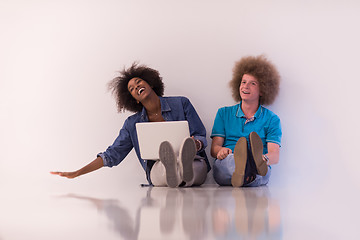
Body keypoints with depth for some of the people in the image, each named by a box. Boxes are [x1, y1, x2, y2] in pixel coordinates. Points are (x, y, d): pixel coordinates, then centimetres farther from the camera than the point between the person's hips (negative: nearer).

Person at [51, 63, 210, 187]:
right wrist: (76, 174, 9)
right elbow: (112, 154, 16)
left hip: (194, 161, -1)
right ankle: (174, 170, -72)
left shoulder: (181, 104, 10)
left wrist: (195, 143, -18)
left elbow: (201, 137, 9)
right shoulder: (132, 124, 15)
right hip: (158, 168, 1)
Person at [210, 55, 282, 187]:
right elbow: (214, 147, 12)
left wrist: (264, 159, -24)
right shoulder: (223, 113, 23)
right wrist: (221, 151, -16)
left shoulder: (271, 119, 17)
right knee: (225, 158, -38)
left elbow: (275, 155, 3)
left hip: (259, 177, 1)